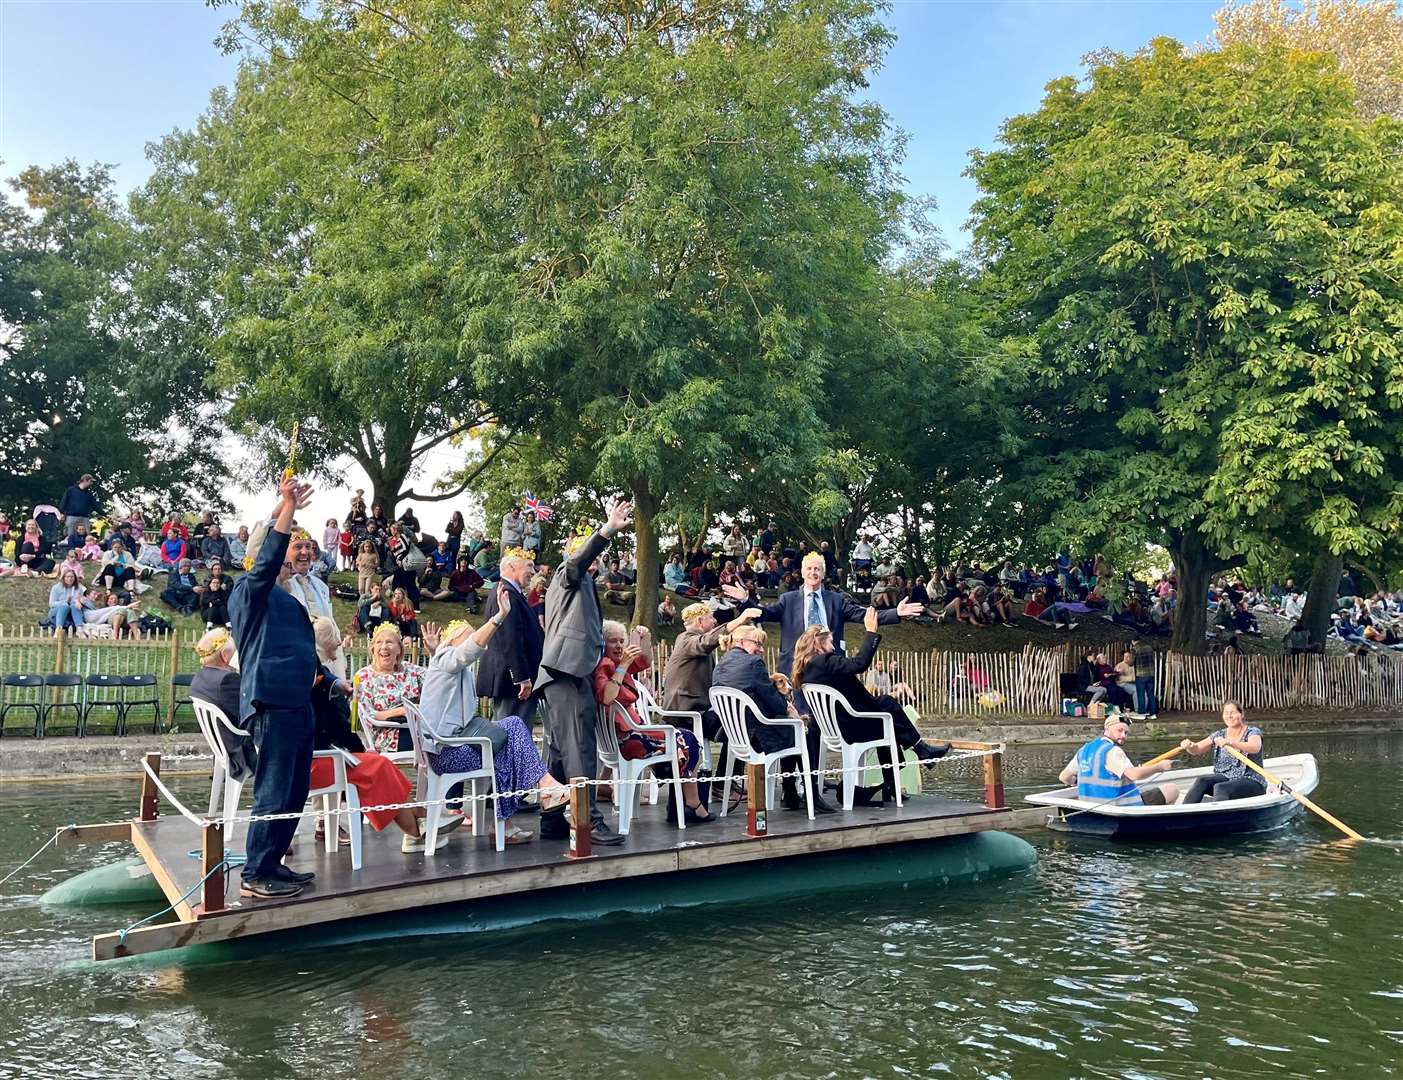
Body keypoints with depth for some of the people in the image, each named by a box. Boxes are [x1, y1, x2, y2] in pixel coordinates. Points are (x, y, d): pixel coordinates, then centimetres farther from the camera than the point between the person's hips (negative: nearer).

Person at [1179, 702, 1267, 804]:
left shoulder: (1253, 732, -3)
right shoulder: (1219, 735, 11)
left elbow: (1255, 748, -28)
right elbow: (1196, 750, 3)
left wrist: (1230, 743, -43)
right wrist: (1189, 746, -23)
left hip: (1252, 782, -5)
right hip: (1226, 778, 5)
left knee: (1219, 788, -33)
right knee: (1201, 781, -24)